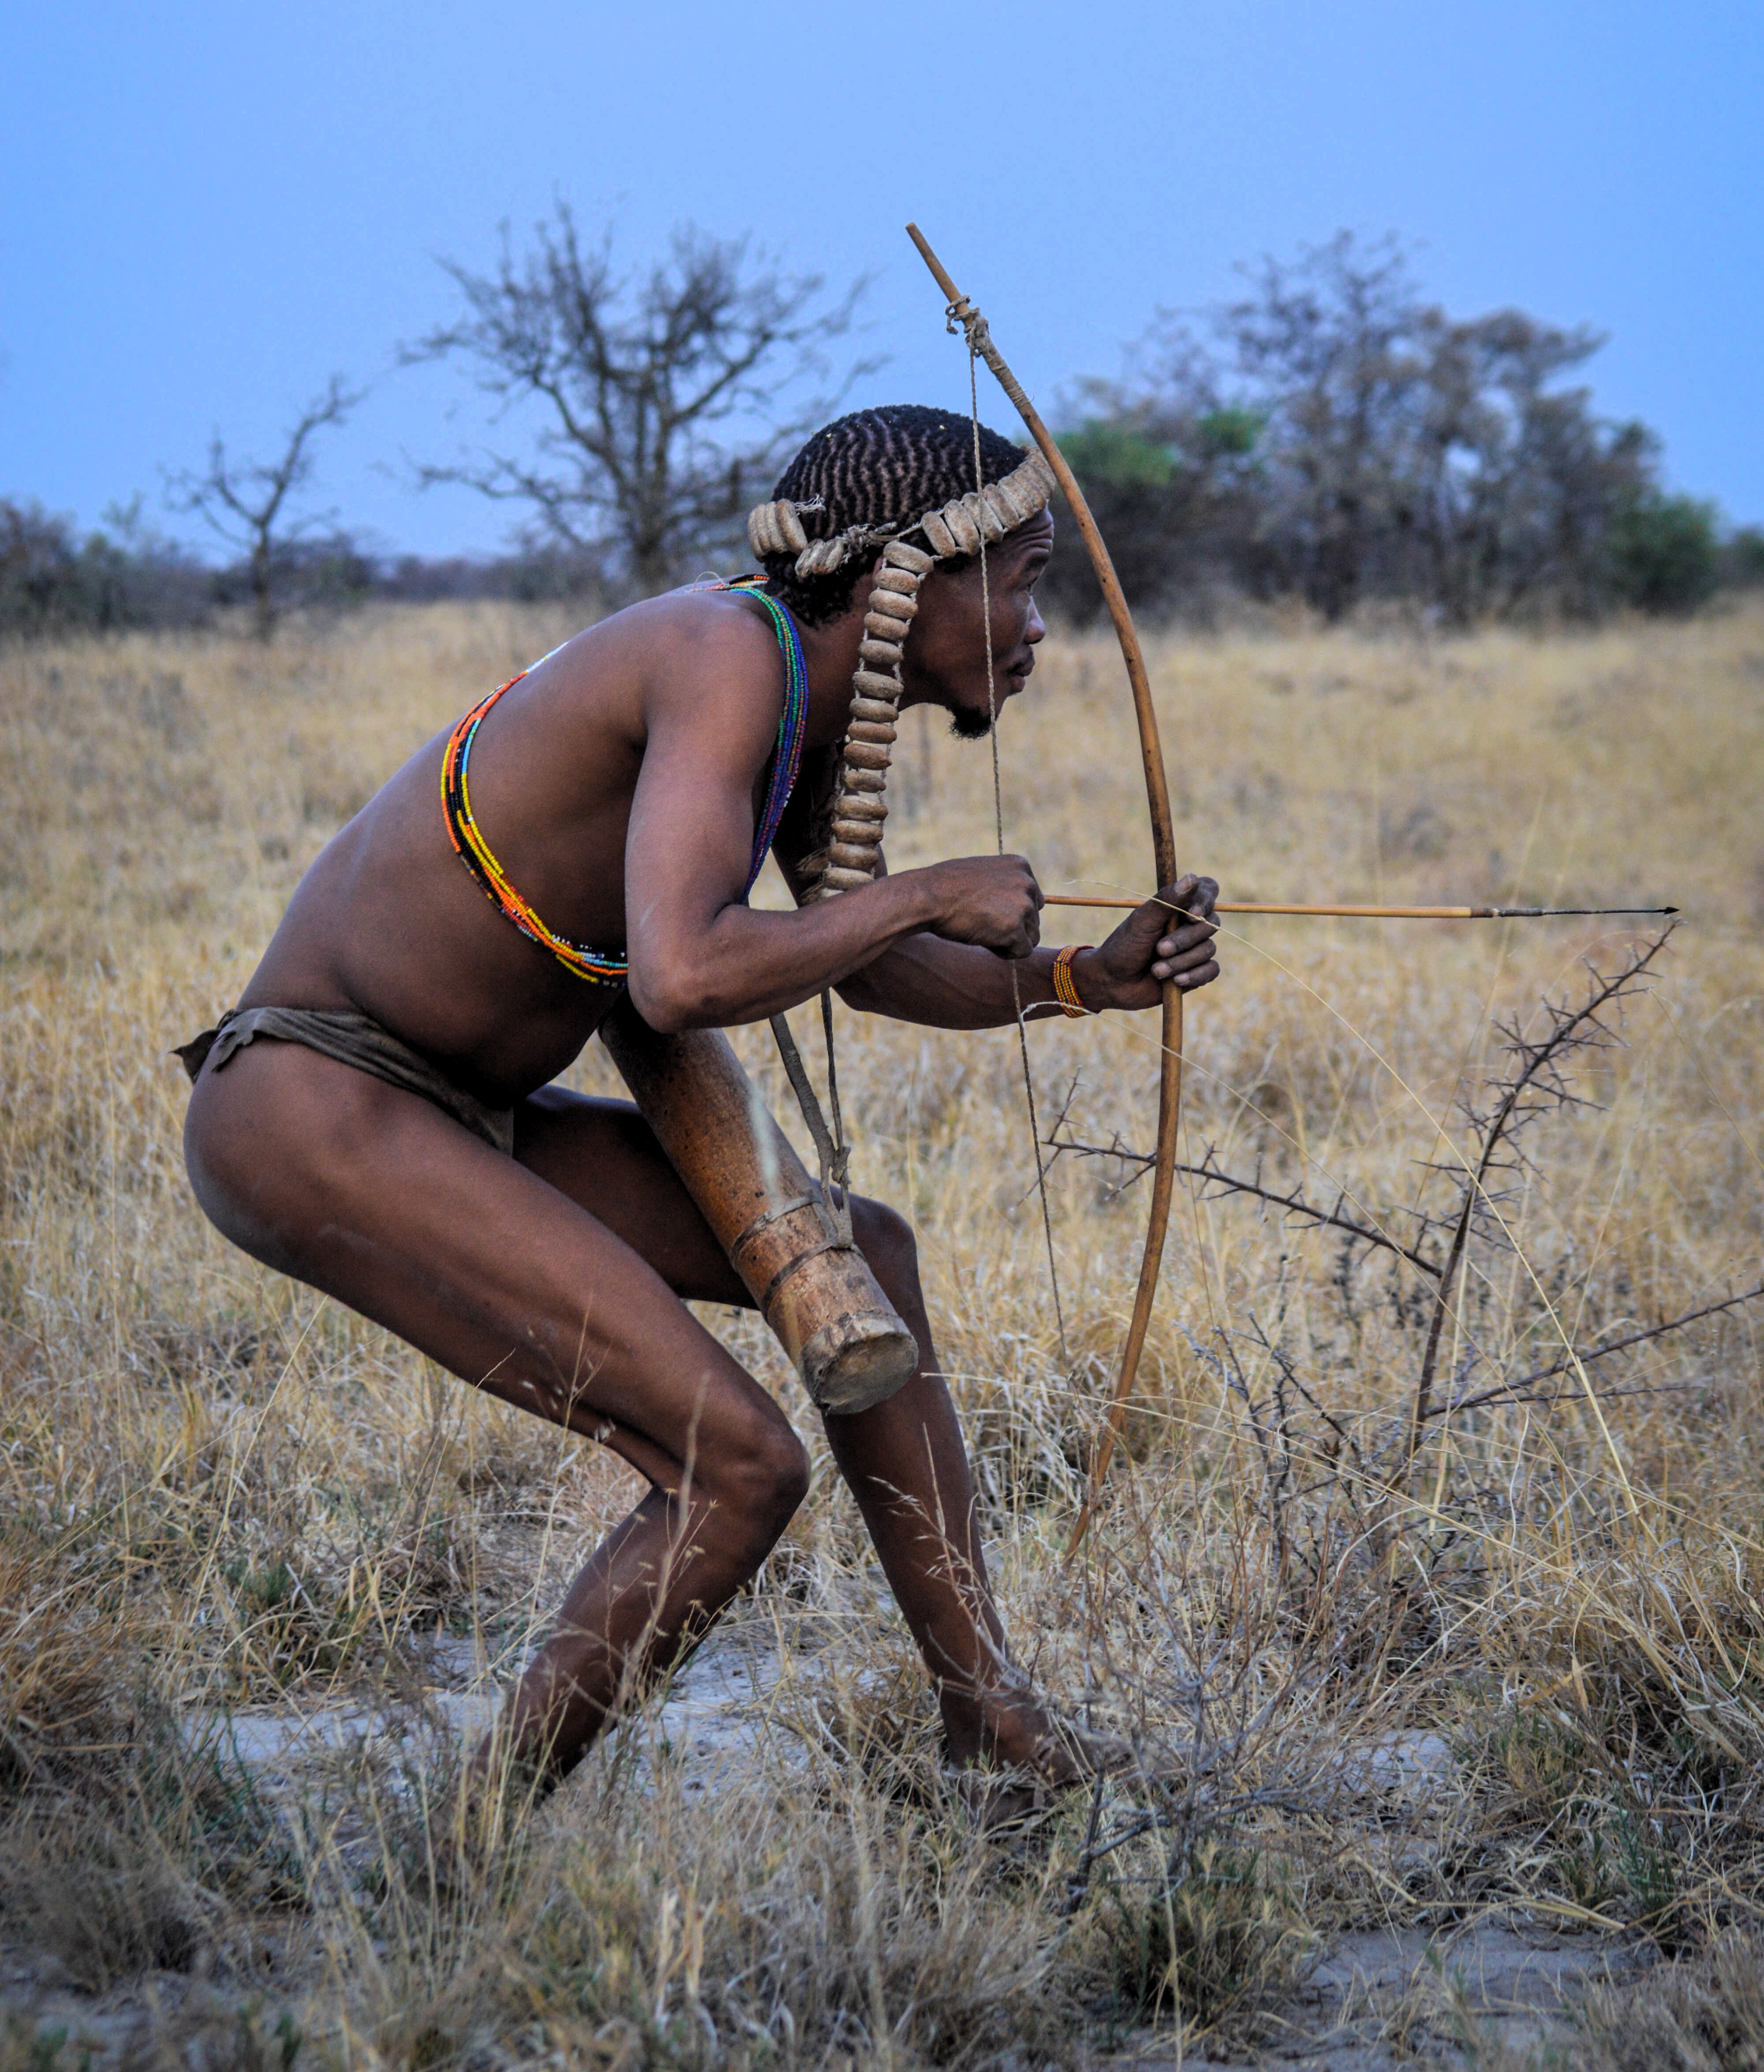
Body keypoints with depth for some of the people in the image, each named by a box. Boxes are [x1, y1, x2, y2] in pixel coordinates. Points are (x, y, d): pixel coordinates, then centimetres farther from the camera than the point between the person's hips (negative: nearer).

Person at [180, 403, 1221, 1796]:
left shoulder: (811, 686, 8)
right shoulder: (728, 657, -21)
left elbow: (859, 964, 23)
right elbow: (682, 981, -34)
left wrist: (1086, 981, 9)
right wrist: (928, 894, -20)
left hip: (443, 1111, 10)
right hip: (309, 1114, -10)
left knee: (854, 1258, 18)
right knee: (741, 1467, -16)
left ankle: (988, 1710, 27)